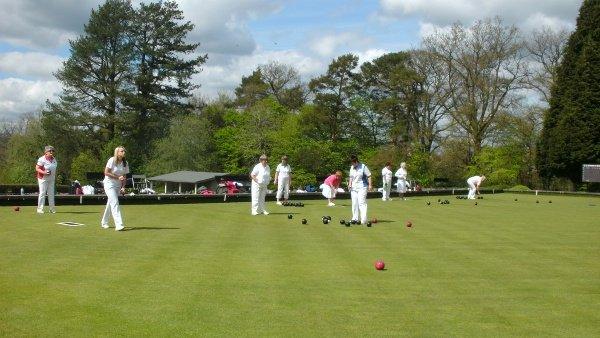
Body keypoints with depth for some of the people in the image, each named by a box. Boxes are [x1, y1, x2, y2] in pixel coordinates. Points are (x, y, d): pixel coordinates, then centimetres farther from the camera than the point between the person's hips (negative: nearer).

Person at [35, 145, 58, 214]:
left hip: (51, 179, 7)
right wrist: (44, 172, -26)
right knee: (42, 193, -7)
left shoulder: (54, 159, 11)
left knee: (51, 194, 10)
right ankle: (40, 209, -2)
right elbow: (37, 169, -13)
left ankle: (52, 208, 17)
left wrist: (55, 176, 13)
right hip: (43, 178, -7)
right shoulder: (42, 159, -12)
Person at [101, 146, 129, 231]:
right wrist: (118, 177, -20)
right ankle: (118, 224, -26)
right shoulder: (112, 160, -13)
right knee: (115, 203, -18)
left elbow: (124, 177, 7)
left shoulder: (125, 163, 4)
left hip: (118, 185, 6)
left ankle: (104, 222, 31)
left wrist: (123, 187, -6)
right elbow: (106, 173, -15)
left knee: (110, 204, 16)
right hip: (109, 184, -6)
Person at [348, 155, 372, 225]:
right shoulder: (351, 168, 12)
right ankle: (355, 219, 17)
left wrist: (370, 185, -11)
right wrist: (350, 184, 8)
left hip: (362, 187, -7)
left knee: (362, 203, -13)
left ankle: (363, 220, -15)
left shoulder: (363, 167, -7)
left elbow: (369, 176, -5)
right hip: (354, 188, 7)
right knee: (354, 203, 8)